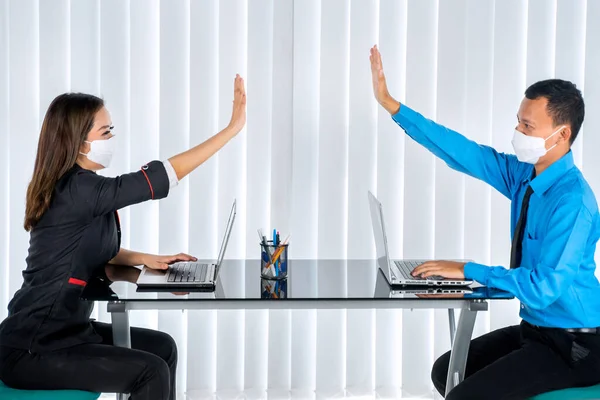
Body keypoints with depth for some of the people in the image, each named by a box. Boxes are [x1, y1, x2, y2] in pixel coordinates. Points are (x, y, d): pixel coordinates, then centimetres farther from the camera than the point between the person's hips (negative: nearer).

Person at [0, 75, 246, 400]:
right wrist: (232, 128, -19)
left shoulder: (71, 187, 7)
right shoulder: (78, 190, -22)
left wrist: (144, 259, 2)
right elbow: (161, 176, -23)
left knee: (162, 347, 12)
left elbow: (94, 250, 20)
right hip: (31, 351, -10)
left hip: (62, 330, 10)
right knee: (151, 371, -17)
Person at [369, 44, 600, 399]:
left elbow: (545, 286, -30)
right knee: (447, 371, 16)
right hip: (535, 328, 9)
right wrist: (389, 103, -4)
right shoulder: (523, 174, -1)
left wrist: (469, 271, -24)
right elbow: (461, 151, -3)